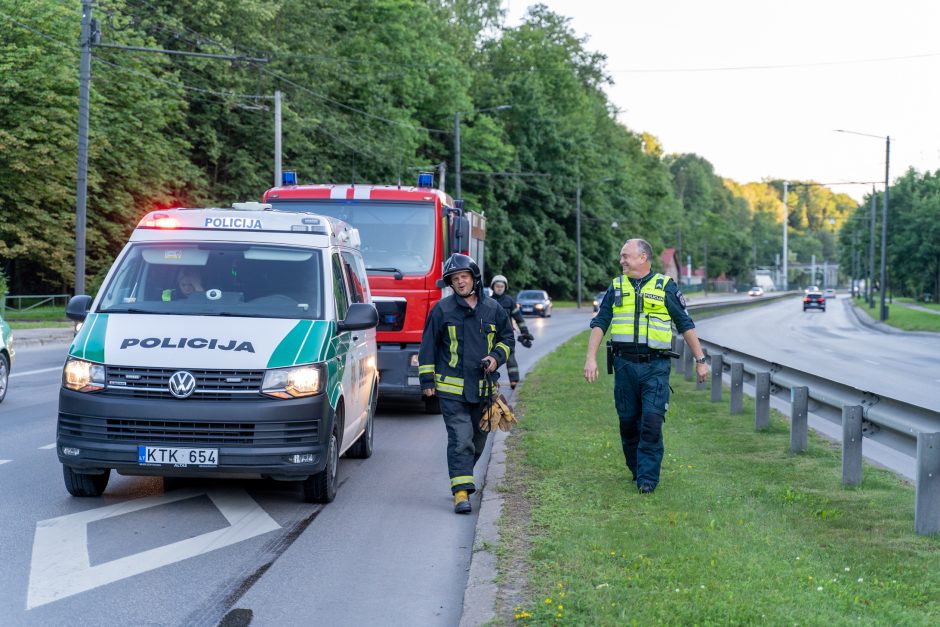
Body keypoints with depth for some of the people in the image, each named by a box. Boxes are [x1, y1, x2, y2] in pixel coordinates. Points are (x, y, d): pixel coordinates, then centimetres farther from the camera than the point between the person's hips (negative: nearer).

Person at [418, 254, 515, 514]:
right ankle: (461, 492, -15)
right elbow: (428, 346, 4)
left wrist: (497, 357, -2)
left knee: (477, 440, 13)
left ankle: (462, 479, 32)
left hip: (484, 389, 4)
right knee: (460, 439, -13)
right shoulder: (442, 310, -1)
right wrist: (427, 380, 1)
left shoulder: (492, 309, 7)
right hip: (452, 388, -4)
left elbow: (507, 339, 18)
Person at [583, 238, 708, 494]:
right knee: (628, 422, 7)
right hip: (624, 365, 3)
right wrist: (591, 358, -5)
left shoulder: (665, 286, 3)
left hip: (655, 367, -3)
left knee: (652, 422, -11)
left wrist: (700, 360, 6)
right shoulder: (616, 287, 11)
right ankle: (636, 469, 24)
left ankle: (648, 478, -6)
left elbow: (686, 325, 7)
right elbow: (599, 323, 8)